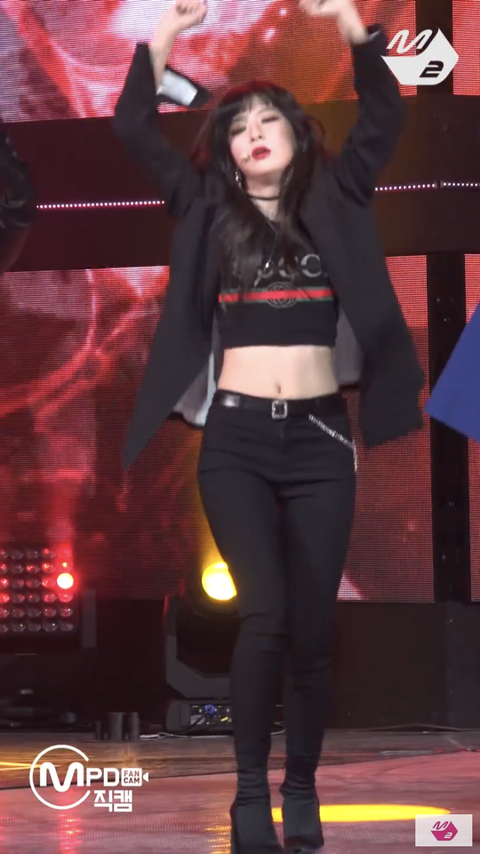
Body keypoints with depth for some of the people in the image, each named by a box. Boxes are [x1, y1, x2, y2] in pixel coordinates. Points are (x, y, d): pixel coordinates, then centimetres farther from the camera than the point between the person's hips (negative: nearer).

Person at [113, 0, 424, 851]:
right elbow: (134, 129, 4)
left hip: (319, 438, 1)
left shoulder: (332, 205, 10)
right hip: (236, 440, -1)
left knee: (312, 626, 2)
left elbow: (384, 117, 1)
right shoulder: (209, 211, 9)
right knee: (264, 614, -15)